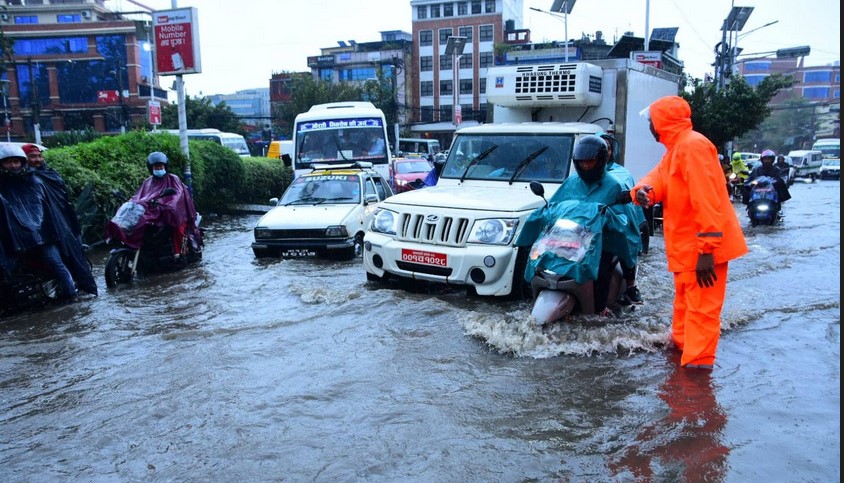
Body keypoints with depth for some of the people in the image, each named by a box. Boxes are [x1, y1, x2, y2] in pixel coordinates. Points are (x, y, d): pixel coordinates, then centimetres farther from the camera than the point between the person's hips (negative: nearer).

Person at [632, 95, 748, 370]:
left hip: (702, 248, -11)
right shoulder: (675, 148, 17)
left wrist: (707, 249, -29)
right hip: (686, 246, 11)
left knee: (701, 307, -6)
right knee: (686, 300, 25)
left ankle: (697, 363, -2)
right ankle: (681, 343, 42)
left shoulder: (692, 145, -18)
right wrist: (643, 190, -21)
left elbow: (706, 199, -25)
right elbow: (658, 177, 4)